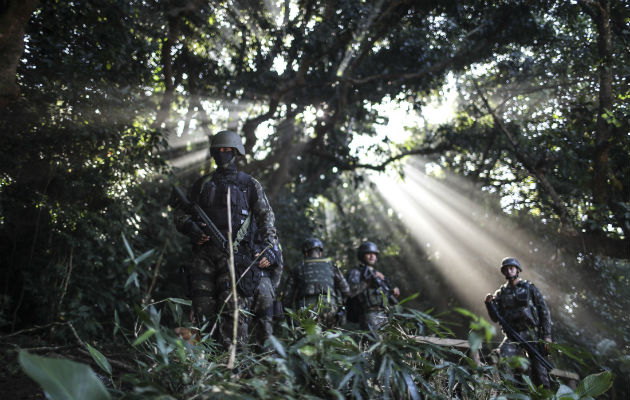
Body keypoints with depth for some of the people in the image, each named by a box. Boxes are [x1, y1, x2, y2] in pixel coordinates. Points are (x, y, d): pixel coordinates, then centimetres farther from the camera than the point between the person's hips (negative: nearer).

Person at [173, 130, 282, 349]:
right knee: (203, 308, 0)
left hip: (236, 254, -3)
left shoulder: (249, 184, 11)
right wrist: (191, 227, -2)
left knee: (234, 305, -13)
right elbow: (181, 213, 20)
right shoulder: (202, 184, 19)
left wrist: (268, 248, -6)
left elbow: (267, 218, 7)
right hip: (205, 253, 3)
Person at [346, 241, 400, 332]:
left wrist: (393, 293, 6)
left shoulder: (378, 274, 26)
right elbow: (351, 291, -15)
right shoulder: (355, 273, 5)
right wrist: (368, 281, -16)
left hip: (384, 315, 6)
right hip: (370, 315, -6)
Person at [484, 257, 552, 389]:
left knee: (539, 370, -4)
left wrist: (547, 336, -5)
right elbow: (495, 318, 9)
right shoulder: (501, 293, 12)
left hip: (531, 333, -1)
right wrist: (489, 303, -9)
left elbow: (544, 312, 4)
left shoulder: (529, 288, 7)